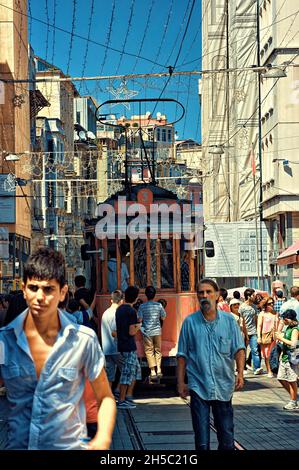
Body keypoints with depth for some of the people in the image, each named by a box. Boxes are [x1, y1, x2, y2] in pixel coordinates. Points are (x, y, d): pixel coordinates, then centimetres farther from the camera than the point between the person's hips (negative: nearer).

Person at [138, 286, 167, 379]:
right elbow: (163, 317, 3)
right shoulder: (159, 305, -4)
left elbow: (139, 319, -10)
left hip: (147, 332, -2)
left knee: (149, 351, 5)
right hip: (157, 331, 2)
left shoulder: (142, 306, -10)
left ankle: (153, 371, 1)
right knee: (158, 350, 15)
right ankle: (159, 370, 14)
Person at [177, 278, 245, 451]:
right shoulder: (190, 322, 1)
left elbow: (238, 348, 1)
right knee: (202, 441, 2)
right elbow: (182, 355, 6)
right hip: (198, 387, -1)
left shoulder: (229, 320, 3)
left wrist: (240, 373, -15)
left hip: (224, 386, 1)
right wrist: (181, 382, 4)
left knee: (227, 437, 9)